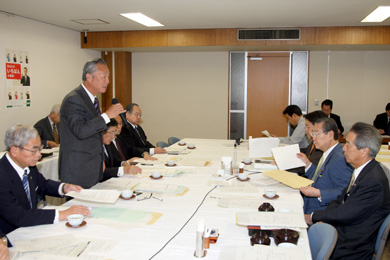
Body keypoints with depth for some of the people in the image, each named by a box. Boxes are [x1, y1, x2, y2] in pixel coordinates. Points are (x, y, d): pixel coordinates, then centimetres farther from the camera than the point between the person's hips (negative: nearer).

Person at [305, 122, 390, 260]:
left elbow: (343, 214, -23)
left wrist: (313, 217, -10)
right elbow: (340, 200, 8)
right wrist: (322, 220, -7)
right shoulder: (362, 170, 3)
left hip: (351, 248, -8)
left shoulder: (374, 182, -27)